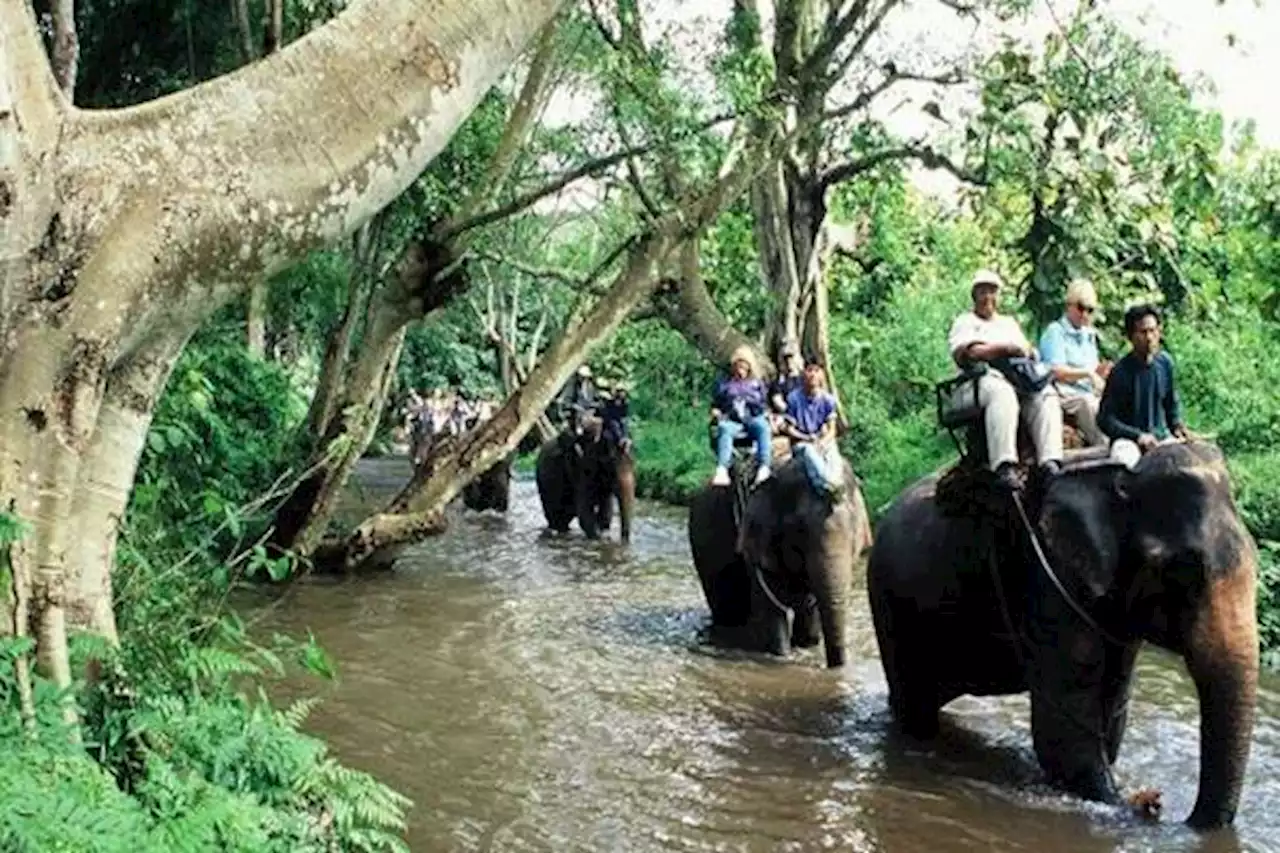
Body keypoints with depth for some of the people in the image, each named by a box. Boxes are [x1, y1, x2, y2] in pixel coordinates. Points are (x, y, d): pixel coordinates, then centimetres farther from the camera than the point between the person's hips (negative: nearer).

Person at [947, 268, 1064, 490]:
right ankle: (1004, 465, -53)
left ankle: (1050, 461, -44)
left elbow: (1027, 350, 26)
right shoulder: (965, 322, 21)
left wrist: (1028, 352, 0)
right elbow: (965, 353, 0)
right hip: (985, 377, -5)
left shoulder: (1009, 322, 37)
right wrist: (1004, 348, -6)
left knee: (1046, 396, -29)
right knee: (1002, 394, -41)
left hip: (1022, 377, 5)